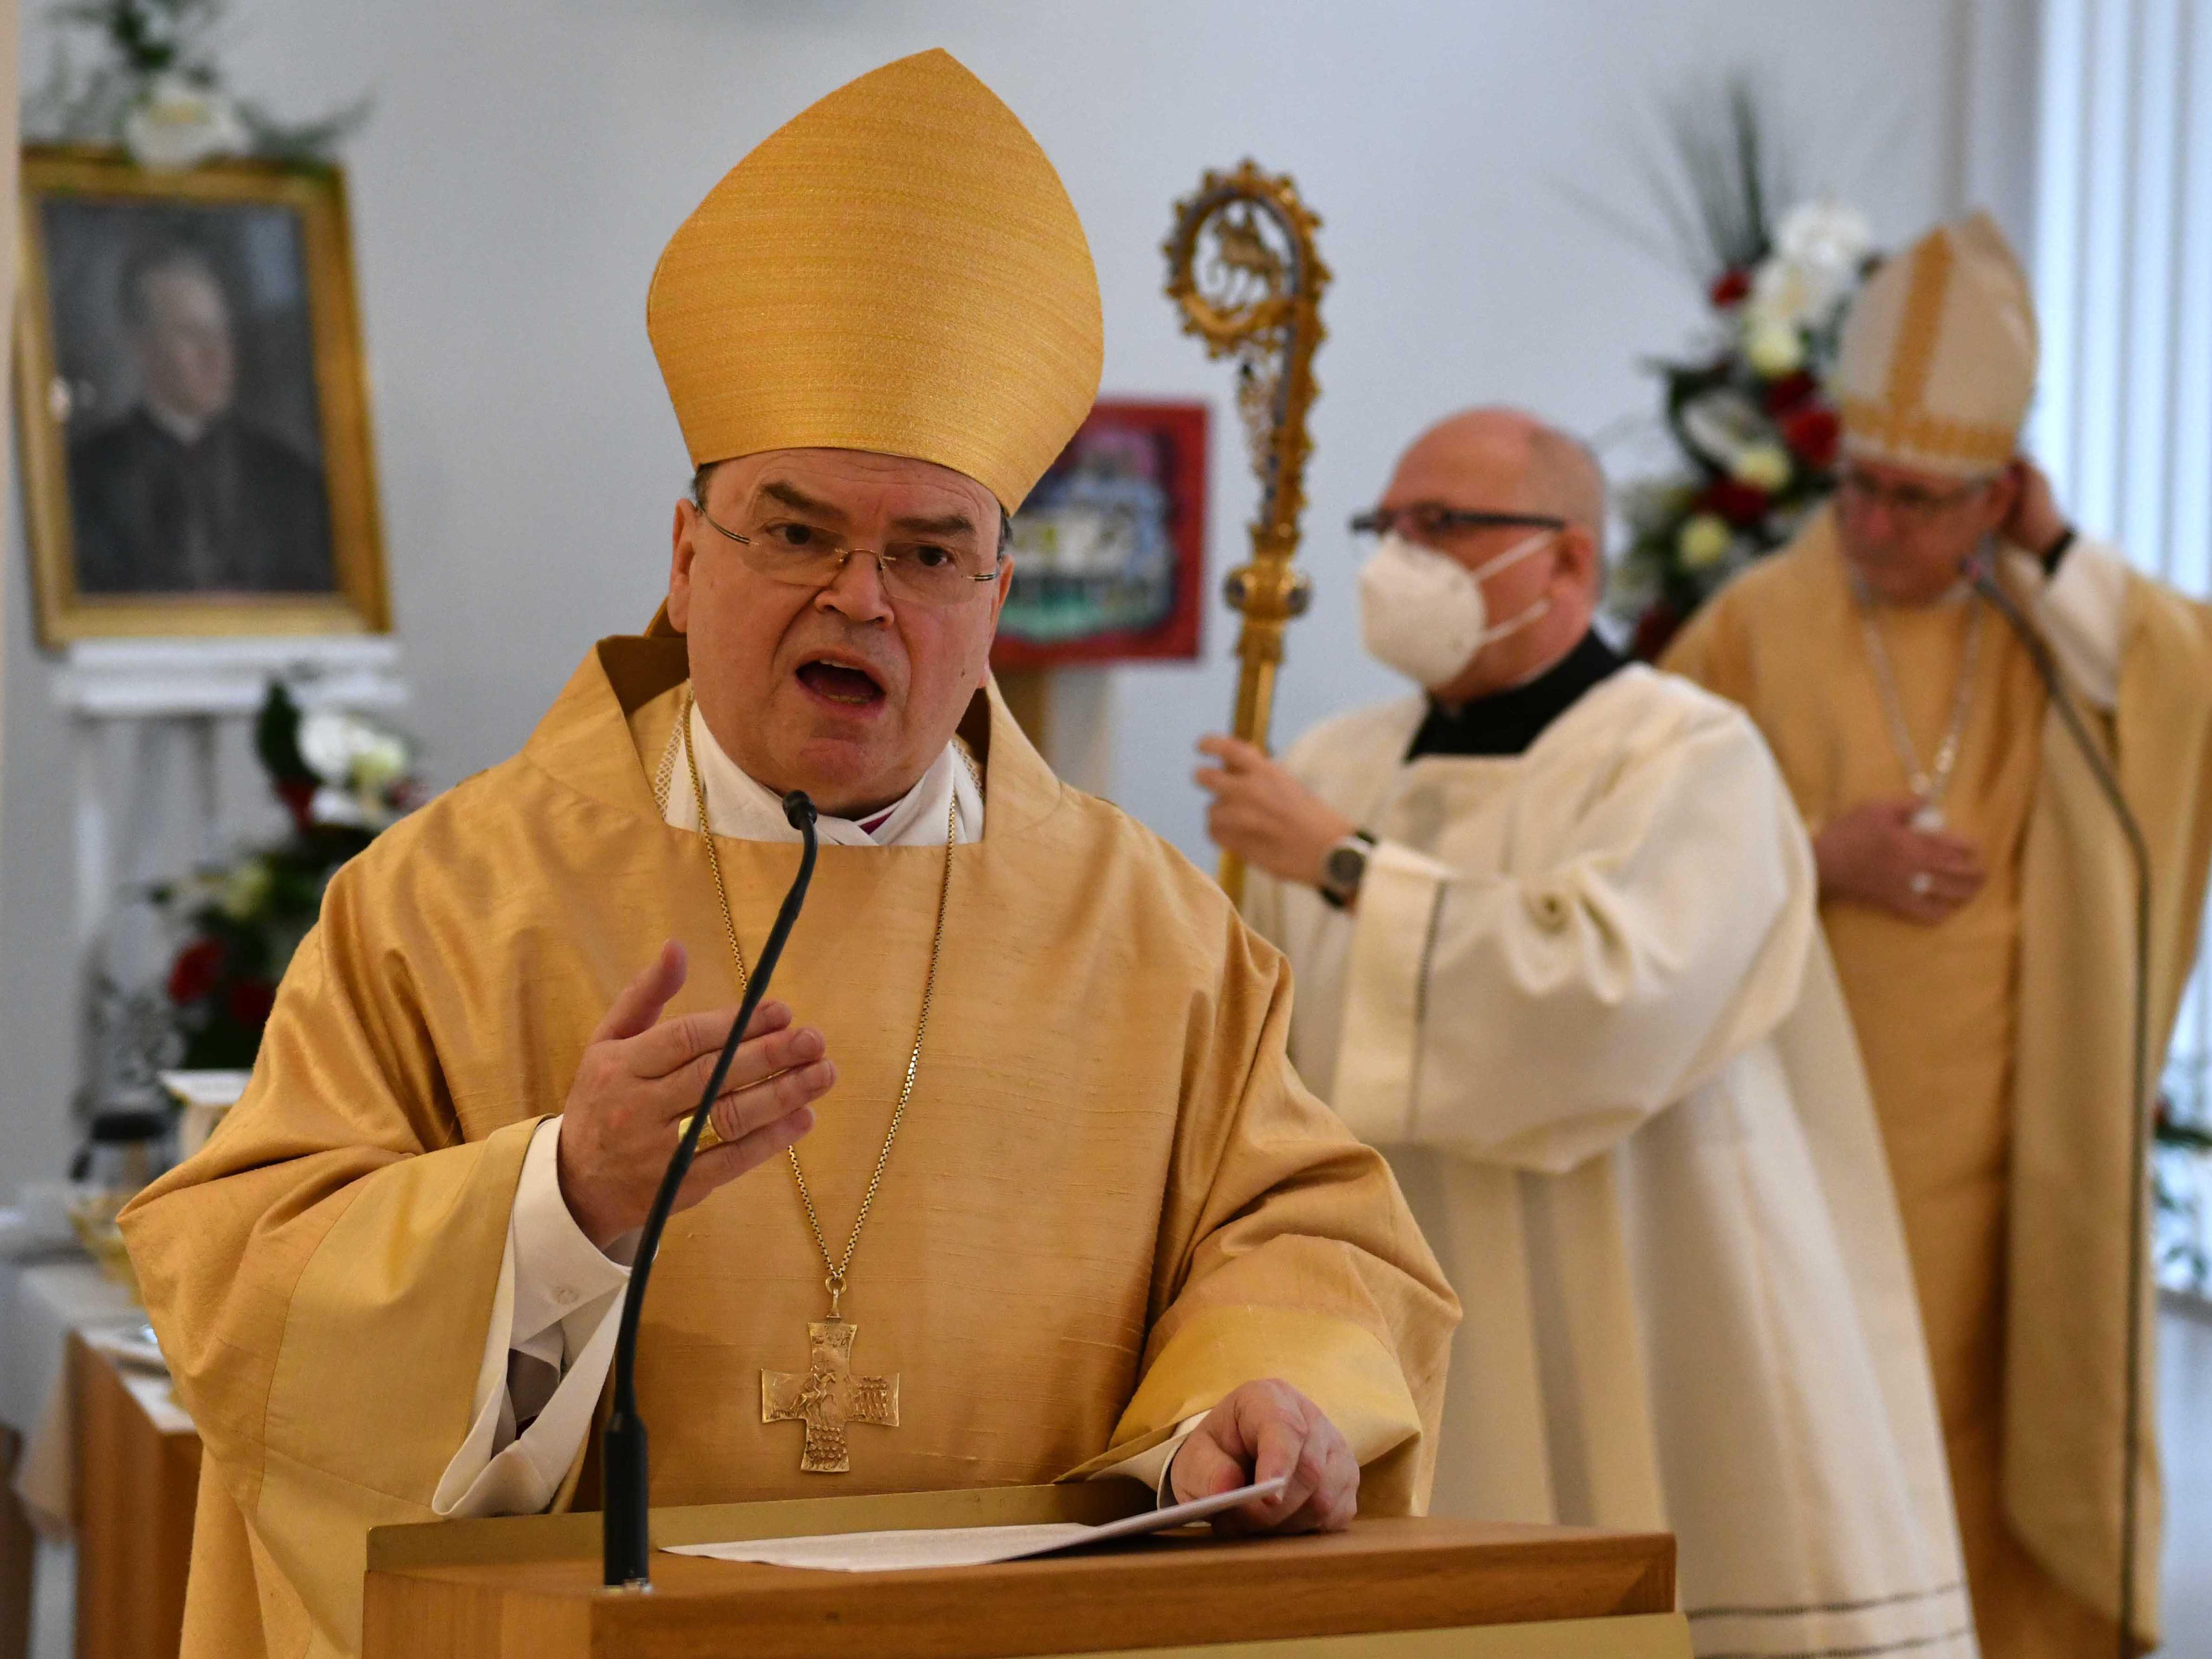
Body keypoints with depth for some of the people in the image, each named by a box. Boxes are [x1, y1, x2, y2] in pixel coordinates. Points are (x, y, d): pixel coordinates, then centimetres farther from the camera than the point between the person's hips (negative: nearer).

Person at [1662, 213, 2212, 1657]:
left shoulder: (2050, 624, 8)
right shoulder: (1760, 627, 1)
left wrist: (2053, 554, -10)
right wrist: (1822, 854, -15)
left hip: (1997, 1150, 2)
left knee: (1984, 1443, 3)